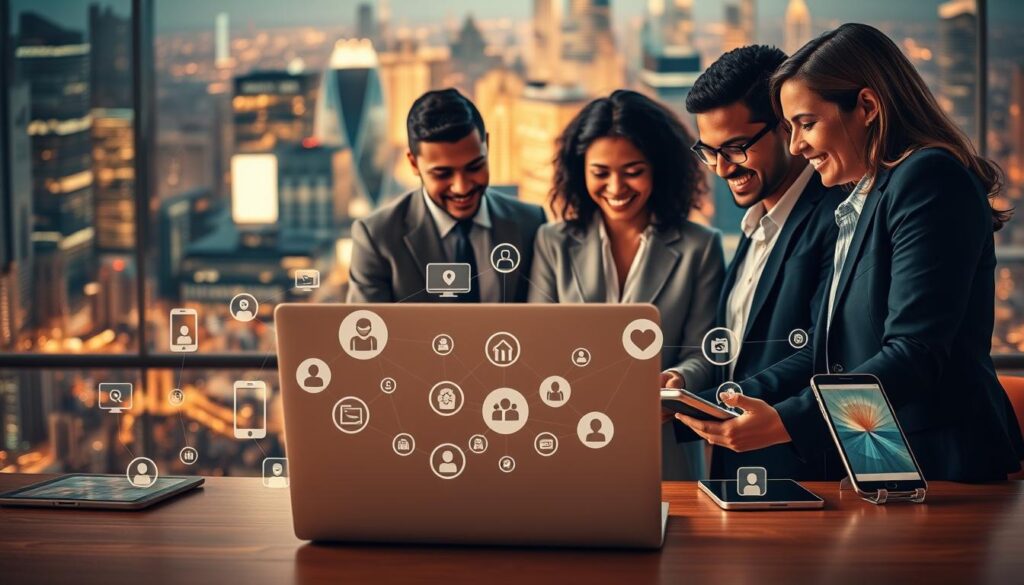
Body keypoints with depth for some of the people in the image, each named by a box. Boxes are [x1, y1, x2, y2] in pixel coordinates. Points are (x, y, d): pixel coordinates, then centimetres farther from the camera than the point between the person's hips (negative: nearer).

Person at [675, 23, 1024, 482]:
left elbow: (914, 356, -21)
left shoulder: (929, 179, -12)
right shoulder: (859, 205, 15)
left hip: (940, 469, -8)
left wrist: (785, 422, -26)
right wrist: (727, 402, 5)